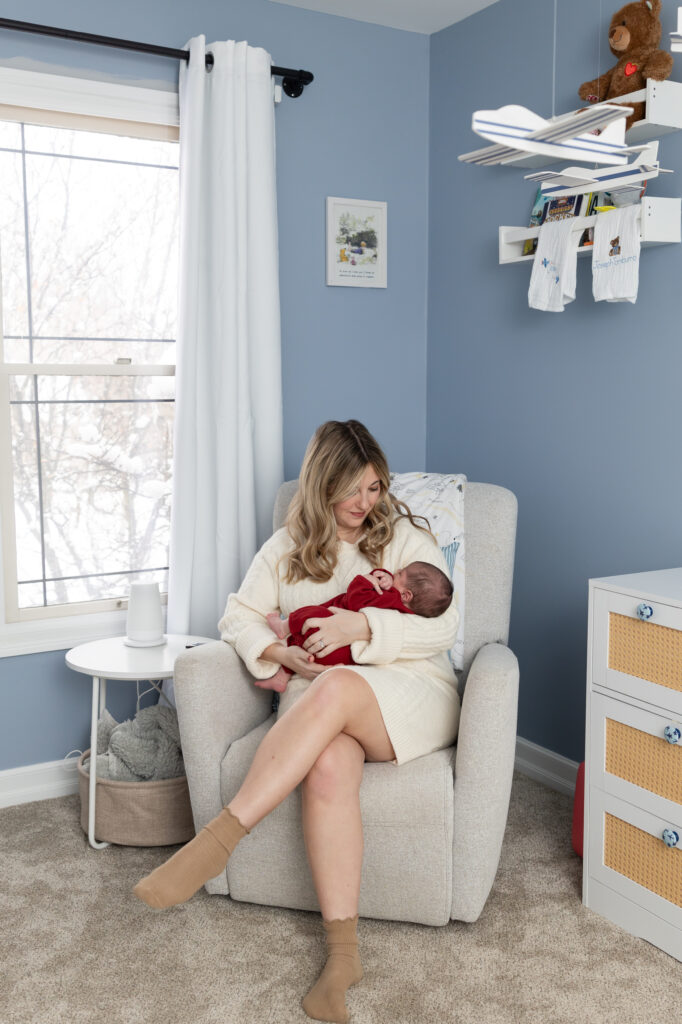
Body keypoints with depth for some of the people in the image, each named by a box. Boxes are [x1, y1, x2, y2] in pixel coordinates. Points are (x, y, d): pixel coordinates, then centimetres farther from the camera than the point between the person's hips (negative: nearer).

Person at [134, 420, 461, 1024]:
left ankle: (220, 837, -36)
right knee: (328, 765, -35)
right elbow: (239, 614, 13)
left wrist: (361, 625, -16)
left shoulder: (407, 537, 8)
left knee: (334, 689, -37)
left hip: (409, 697, -1)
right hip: (317, 700, 2)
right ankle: (343, 951, -31)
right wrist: (281, 654, -8)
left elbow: (443, 626, -1)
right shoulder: (288, 548, 16)